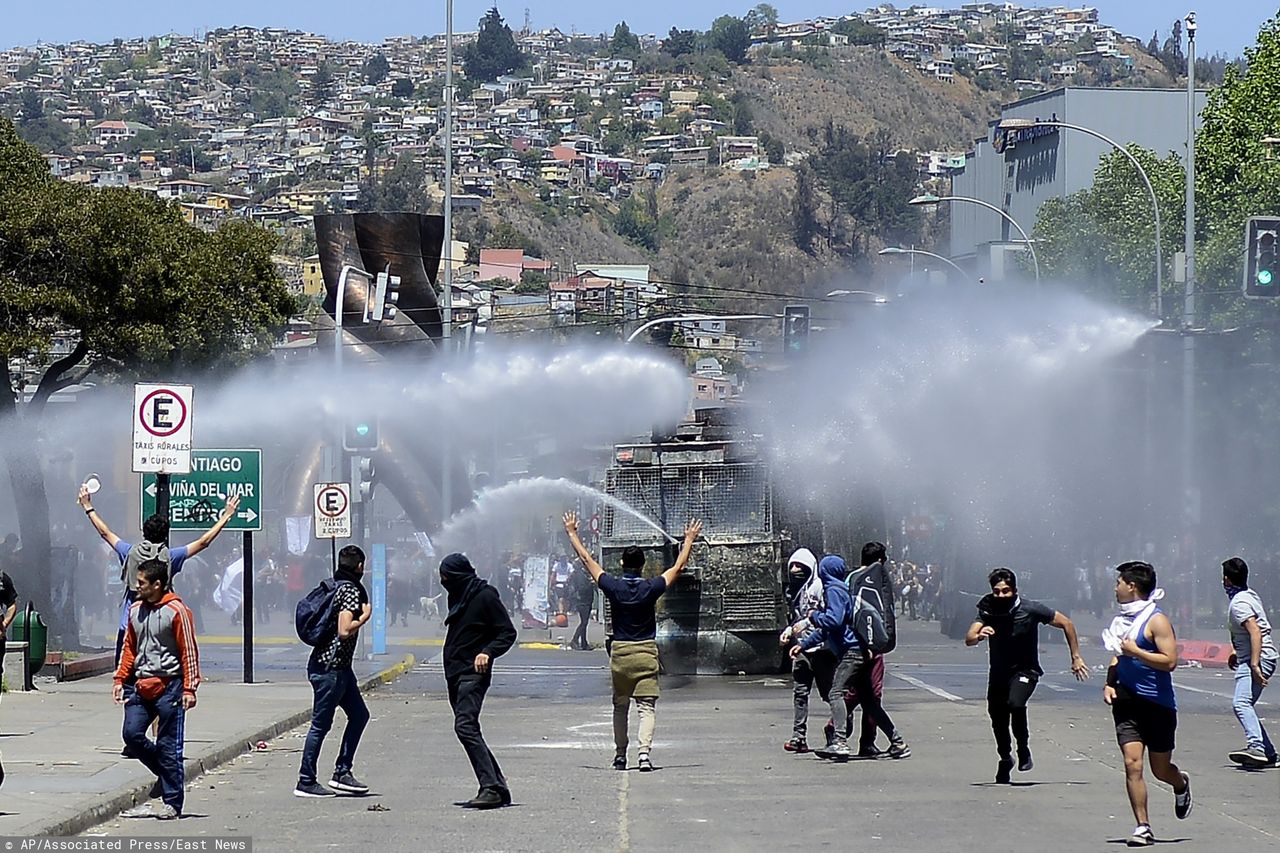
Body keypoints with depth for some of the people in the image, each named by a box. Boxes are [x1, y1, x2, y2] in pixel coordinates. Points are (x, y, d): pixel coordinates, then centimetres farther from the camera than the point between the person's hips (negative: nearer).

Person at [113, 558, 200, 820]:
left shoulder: (176, 611, -8)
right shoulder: (135, 610, 12)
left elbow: (189, 651, -8)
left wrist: (189, 688, -13)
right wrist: (120, 679, 11)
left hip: (168, 685, -6)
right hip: (141, 685, 6)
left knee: (168, 745, -3)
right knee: (132, 735, -3)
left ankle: (172, 803, 4)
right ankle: (165, 773, 20)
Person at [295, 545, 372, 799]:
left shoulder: (336, 587, 13)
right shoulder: (351, 590, -16)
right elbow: (344, 631, -25)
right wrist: (364, 618, -10)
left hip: (339, 666, 10)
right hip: (330, 667, -10)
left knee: (359, 714, 15)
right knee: (321, 724, -3)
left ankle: (342, 772, 16)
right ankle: (306, 782, 3)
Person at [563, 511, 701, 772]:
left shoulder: (613, 587, -5)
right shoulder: (650, 588, -8)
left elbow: (587, 560, 5)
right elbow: (678, 567, 4)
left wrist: (572, 533, 16)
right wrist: (689, 540, 17)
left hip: (619, 653, 2)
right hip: (646, 653, -2)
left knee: (620, 706, 15)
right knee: (647, 707, -4)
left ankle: (620, 755, 20)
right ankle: (645, 751, -22)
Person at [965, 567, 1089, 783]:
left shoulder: (1030, 609, -18)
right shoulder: (988, 610, -12)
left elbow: (1066, 624, -7)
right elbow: (968, 640, -22)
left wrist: (1076, 658, -6)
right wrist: (978, 635, -46)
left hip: (1025, 671, -4)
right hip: (998, 672, 4)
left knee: (1015, 703, -31)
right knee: (997, 718, 10)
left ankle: (1024, 751, -11)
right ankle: (1005, 759, 39)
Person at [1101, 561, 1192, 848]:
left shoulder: (1157, 621, -12)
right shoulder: (1124, 619, 11)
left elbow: (1170, 661, -20)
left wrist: (1134, 651, -21)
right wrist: (1109, 683, 9)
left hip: (1158, 705, -5)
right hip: (1127, 702, 5)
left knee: (1161, 769, 8)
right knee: (1132, 762, -10)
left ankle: (1181, 785, 44)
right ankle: (1142, 827, -7)